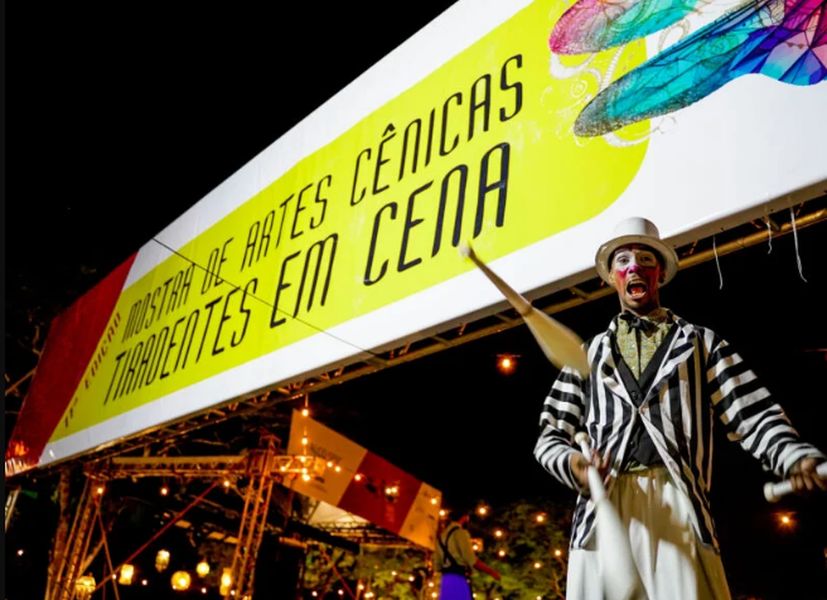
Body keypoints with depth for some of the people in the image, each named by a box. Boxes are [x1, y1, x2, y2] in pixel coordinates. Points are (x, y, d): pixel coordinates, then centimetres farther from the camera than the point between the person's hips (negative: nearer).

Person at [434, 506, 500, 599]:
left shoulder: (442, 534, 20)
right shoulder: (460, 532, -5)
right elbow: (472, 560, -14)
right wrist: (491, 571, -3)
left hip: (446, 579, 8)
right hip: (458, 579, -8)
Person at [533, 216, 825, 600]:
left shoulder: (701, 342, 17)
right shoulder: (588, 352, 19)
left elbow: (753, 416, 6)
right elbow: (549, 434, 15)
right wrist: (570, 462, -8)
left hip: (679, 508, -1)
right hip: (602, 512, 1)